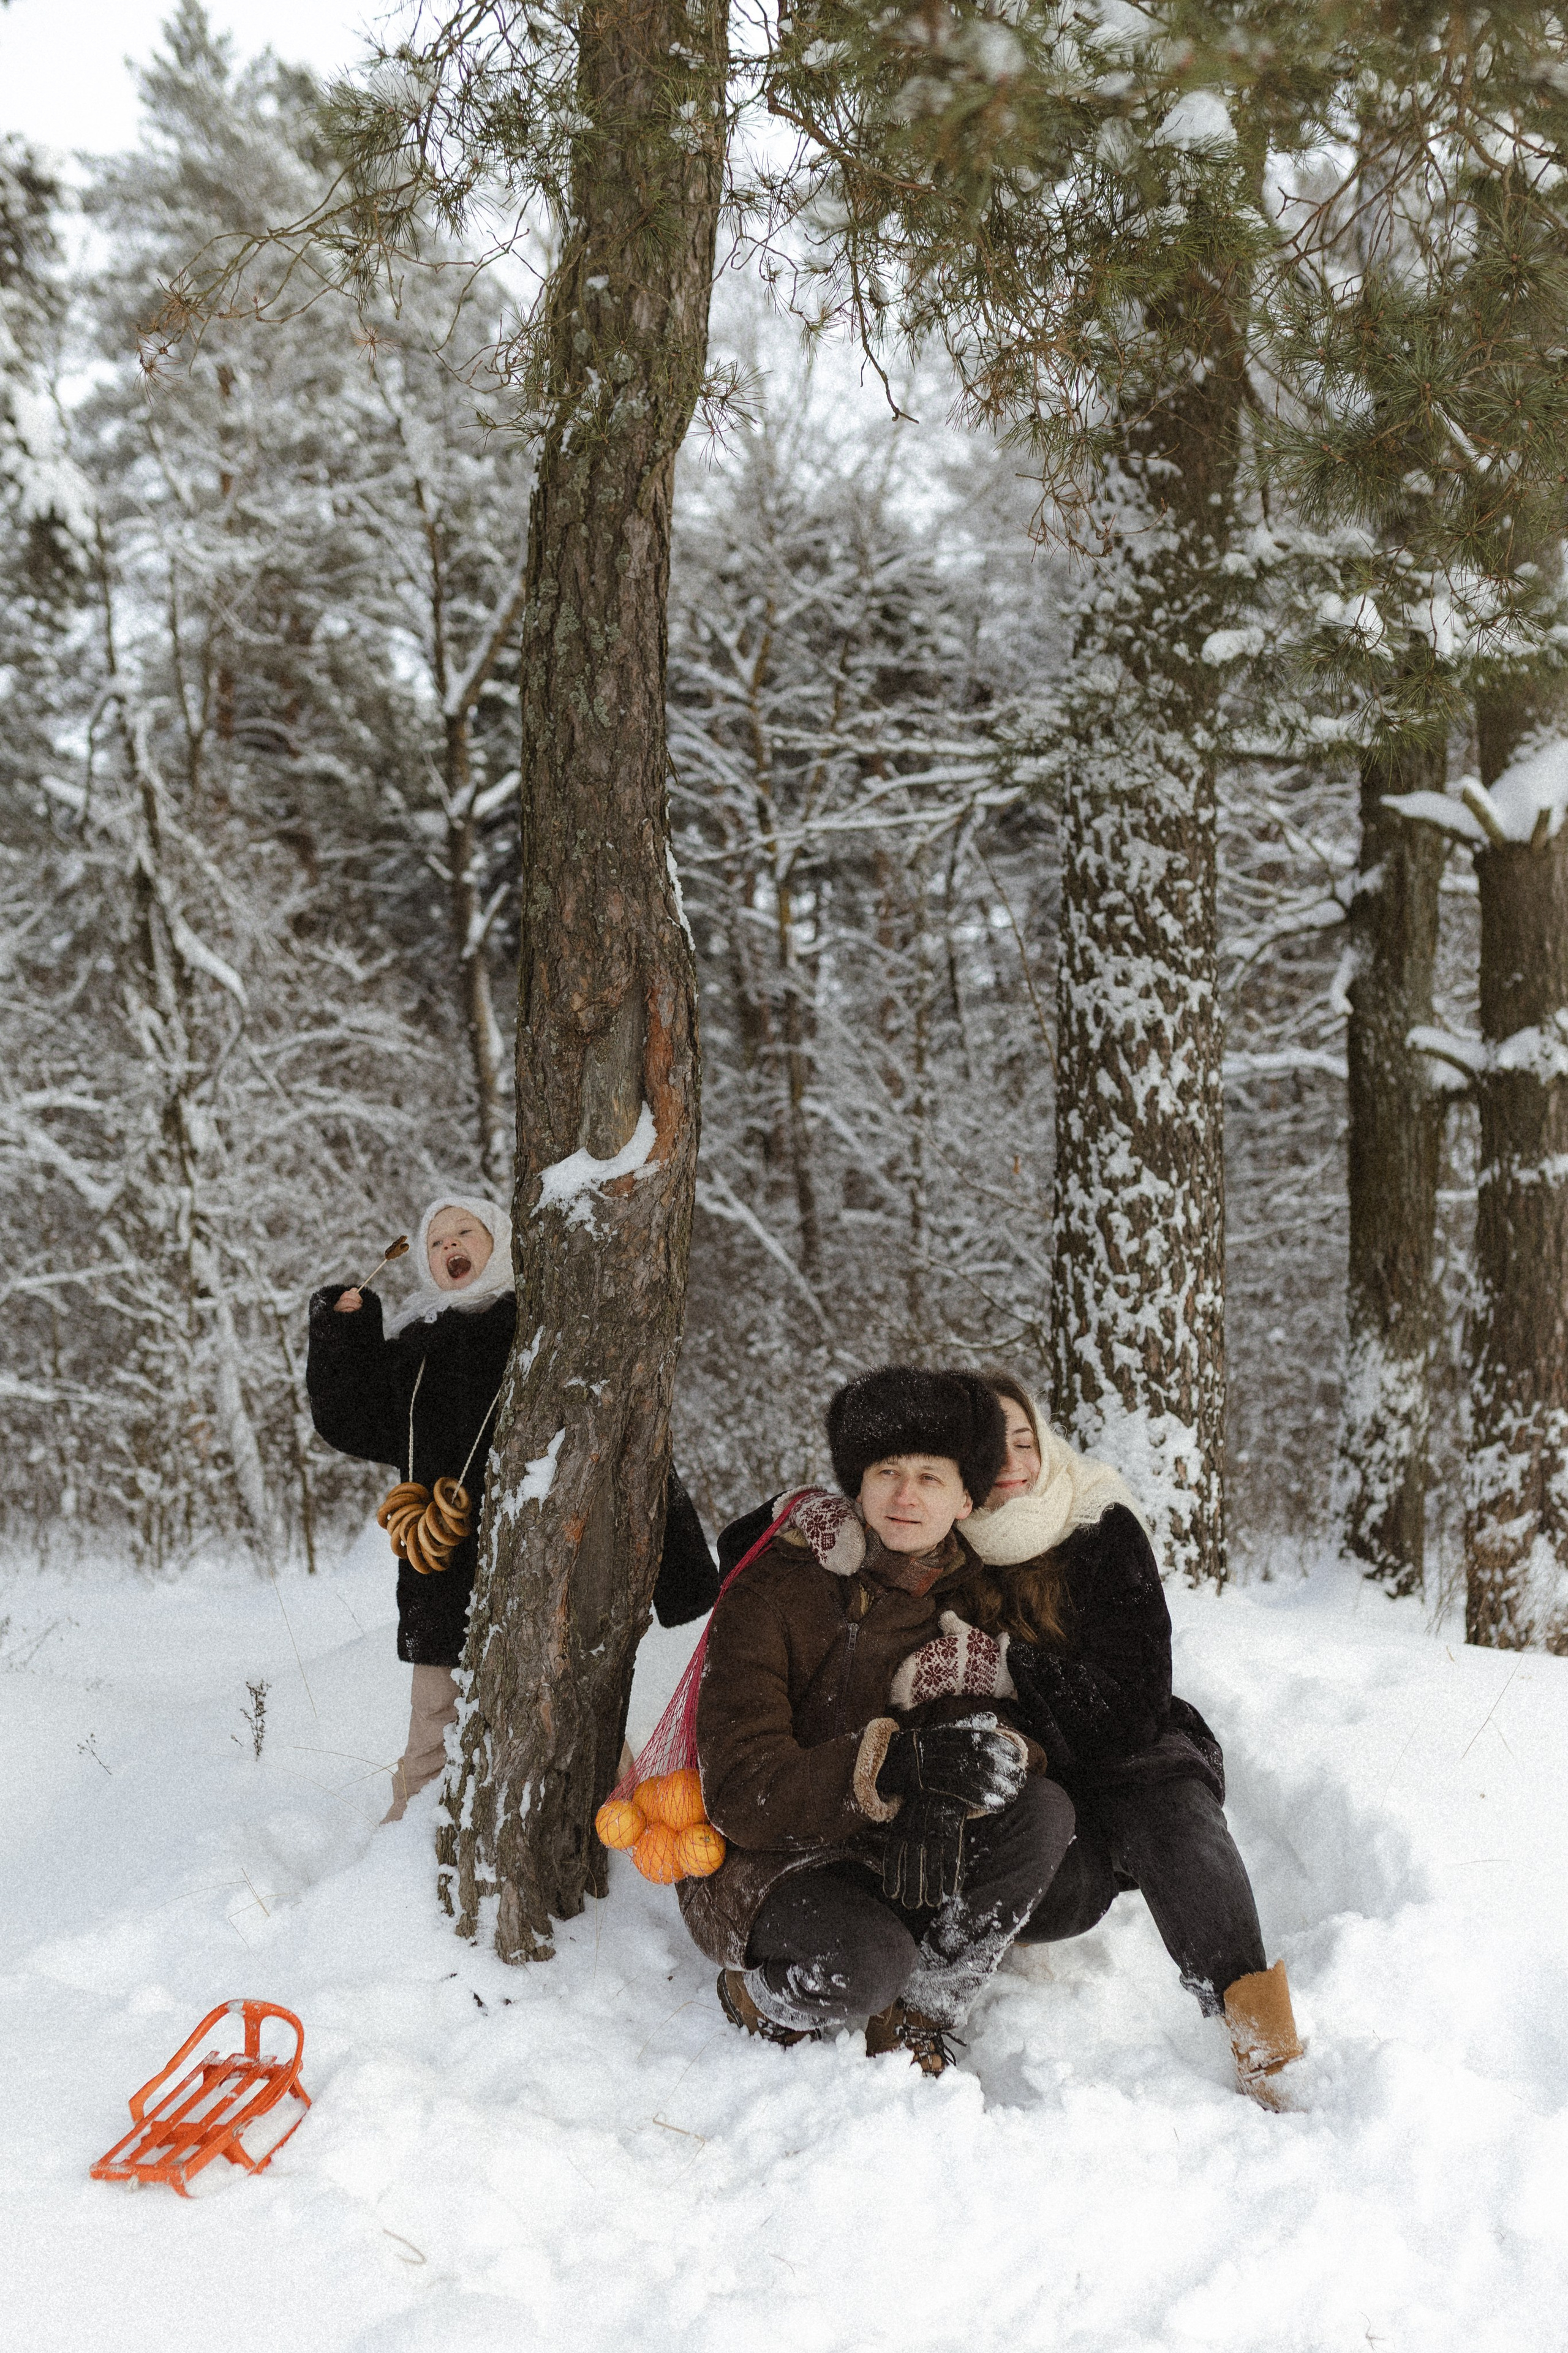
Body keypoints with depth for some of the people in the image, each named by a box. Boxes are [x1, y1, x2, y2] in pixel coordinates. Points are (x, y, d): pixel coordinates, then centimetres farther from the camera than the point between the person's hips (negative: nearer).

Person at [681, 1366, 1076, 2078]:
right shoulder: (774, 1591, -15)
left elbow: (1028, 1737, -9)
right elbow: (741, 1794, -24)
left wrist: (945, 1786, -33)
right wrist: (894, 1764, -40)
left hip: (893, 1863, 5)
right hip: (756, 1864, -5)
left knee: (1043, 1811, -20)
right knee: (870, 1963, -35)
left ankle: (917, 2019, -6)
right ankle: (757, 1991, 0)